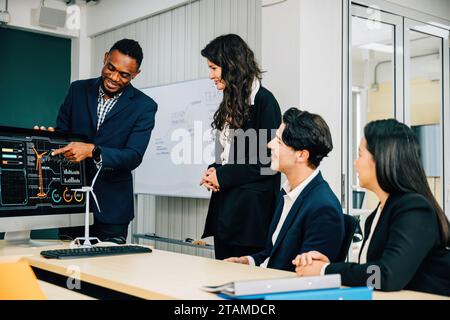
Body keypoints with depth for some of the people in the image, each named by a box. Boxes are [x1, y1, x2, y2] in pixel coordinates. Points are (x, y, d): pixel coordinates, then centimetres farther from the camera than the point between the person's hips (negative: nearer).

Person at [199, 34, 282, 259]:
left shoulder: (263, 101, -10)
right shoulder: (231, 103, 15)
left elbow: (268, 160, -14)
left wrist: (223, 176, -12)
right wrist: (213, 171, 2)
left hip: (251, 208, -8)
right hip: (224, 206, 8)